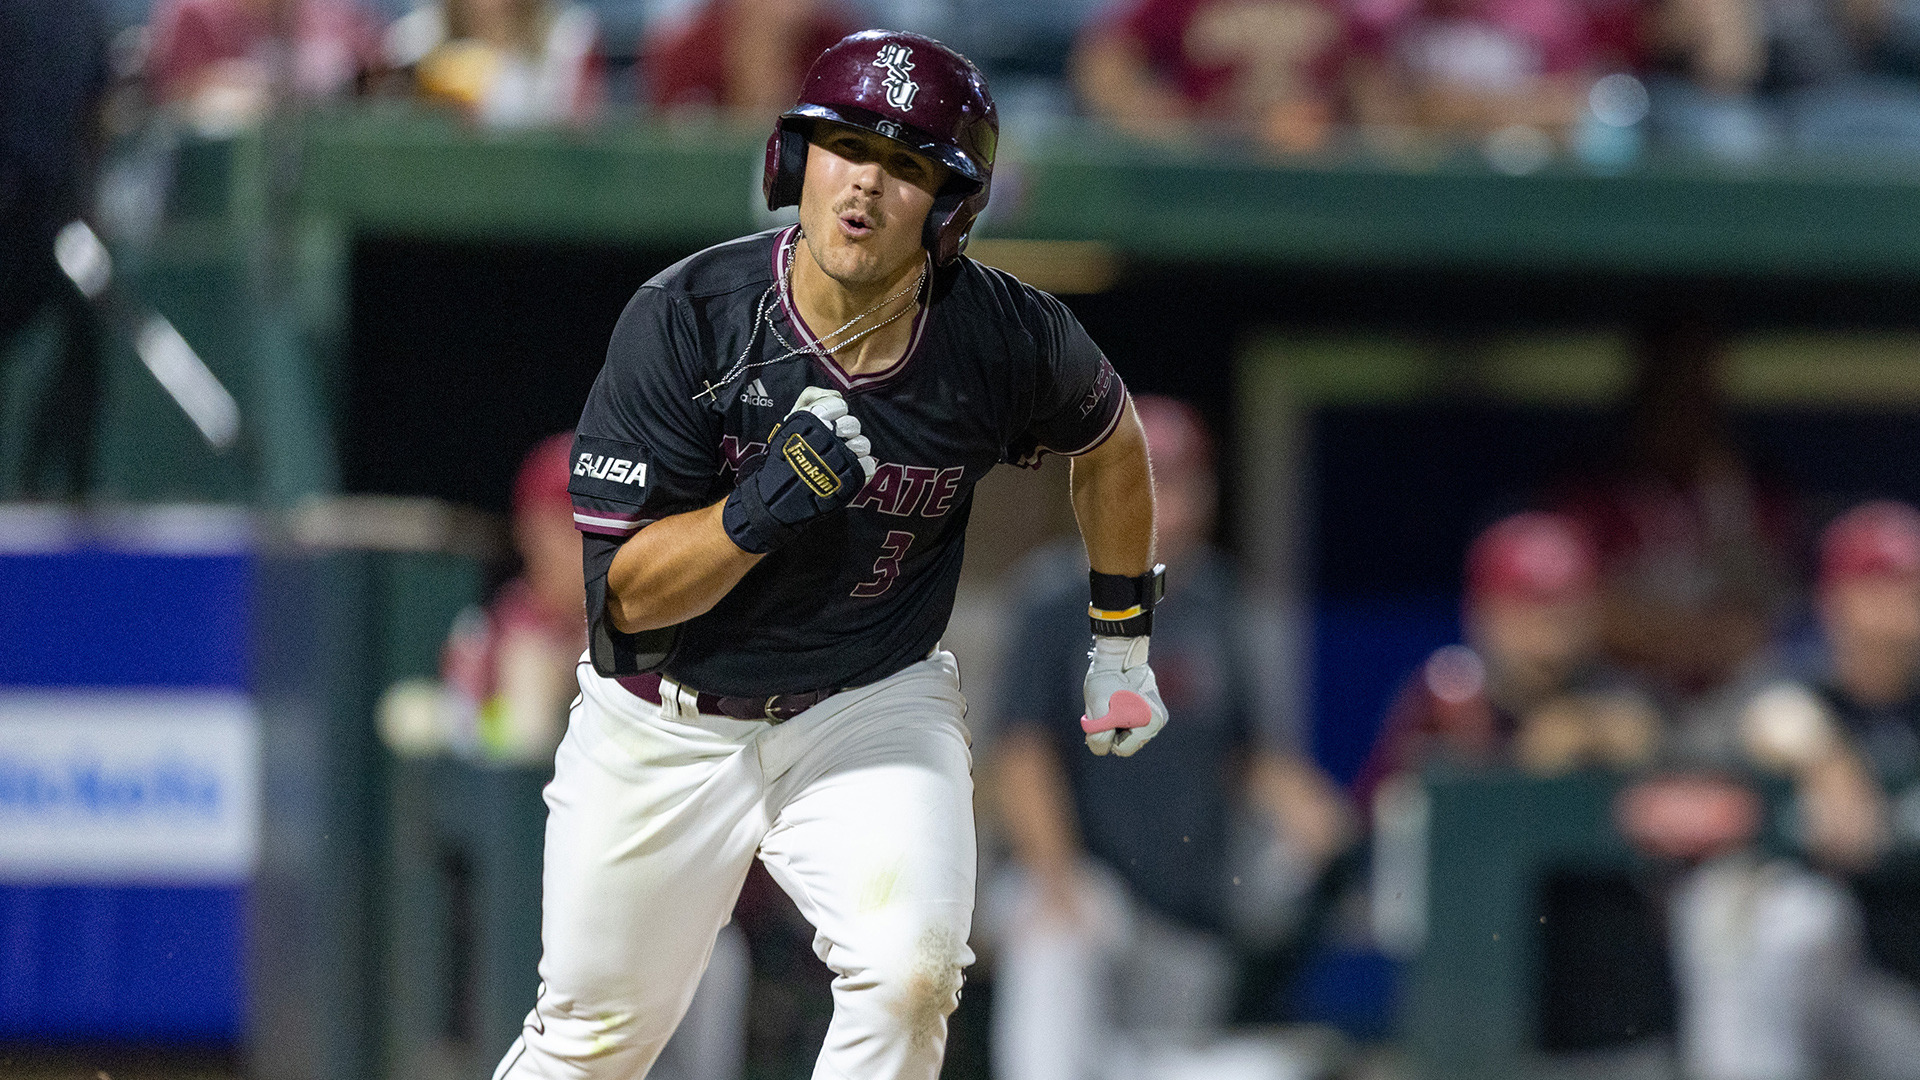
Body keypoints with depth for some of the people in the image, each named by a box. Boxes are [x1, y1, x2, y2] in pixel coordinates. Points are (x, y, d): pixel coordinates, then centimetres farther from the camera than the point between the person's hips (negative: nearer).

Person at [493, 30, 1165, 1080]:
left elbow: (1109, 440, 9)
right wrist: (764, 508, -37)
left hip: (875, 710, 0)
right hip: (667, 724, 0)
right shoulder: (683, 321, -21)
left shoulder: (1002, 338, -16)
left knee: (908, 971, -26)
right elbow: (627, 592, -20)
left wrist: (1121, 645, 14)